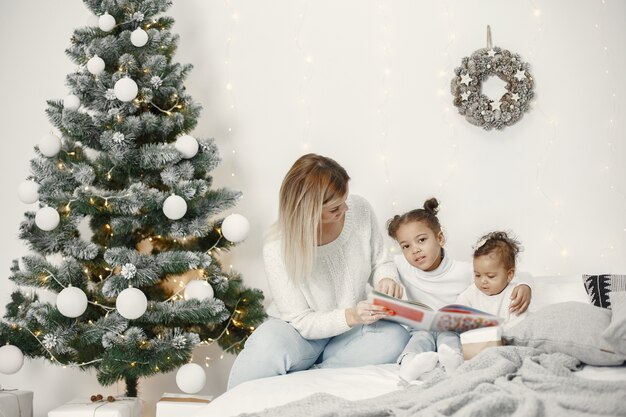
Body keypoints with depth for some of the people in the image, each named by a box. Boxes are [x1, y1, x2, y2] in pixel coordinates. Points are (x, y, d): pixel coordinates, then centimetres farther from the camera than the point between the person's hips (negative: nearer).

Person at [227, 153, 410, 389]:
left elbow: (380, 262, 3)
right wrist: (351, 316, -36)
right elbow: (302, 322, -20)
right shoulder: (278, 250, -25)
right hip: (301, 334, -5)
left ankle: (302, 373, -20)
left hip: (348, 333, 5)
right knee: (267, 347, -40)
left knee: (395, 338, -30)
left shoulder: (360, 210, -14)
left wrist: (387, 279, -21)